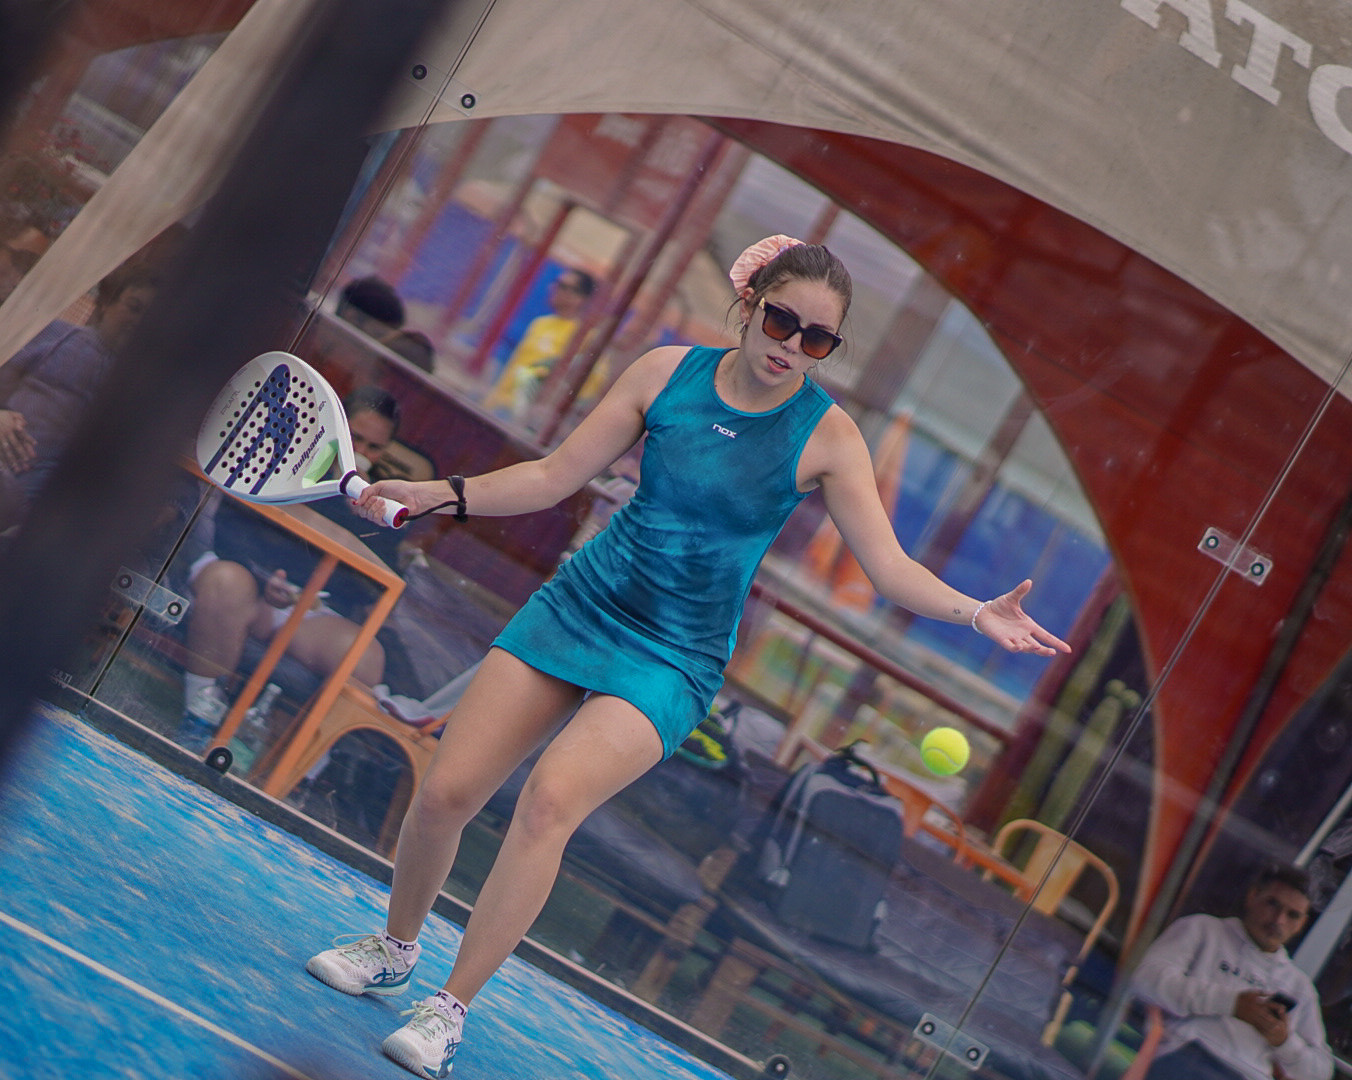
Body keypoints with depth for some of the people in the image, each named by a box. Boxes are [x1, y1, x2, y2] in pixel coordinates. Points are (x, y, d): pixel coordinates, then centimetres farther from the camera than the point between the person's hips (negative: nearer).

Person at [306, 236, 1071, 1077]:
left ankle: (450, 1010, -11)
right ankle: (394, 952, 27)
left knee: (551, 798, -26)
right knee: (445, 792, -3)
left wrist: (976, 612, -29)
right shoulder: (668, 372, -4)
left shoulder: (826, 434, -10)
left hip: (674, 656, -3)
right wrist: (441, 494, -5)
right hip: (580, 603, 3)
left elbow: (891, 567, -12)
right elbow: (554, 477, 3)